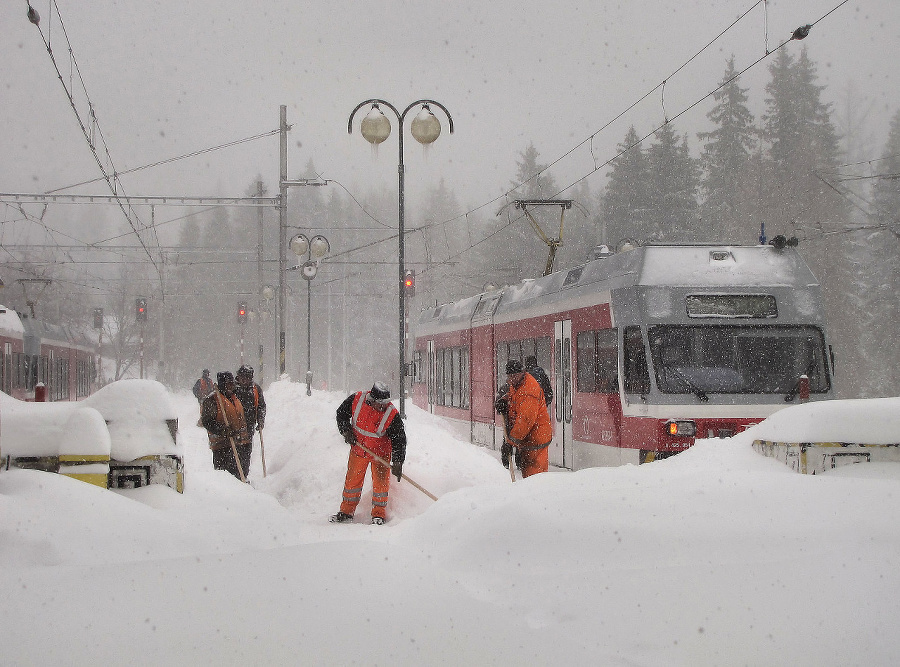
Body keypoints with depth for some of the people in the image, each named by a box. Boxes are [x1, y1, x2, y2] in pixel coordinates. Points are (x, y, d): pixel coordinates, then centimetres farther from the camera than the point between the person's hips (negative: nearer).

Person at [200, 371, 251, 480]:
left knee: (243, 470, 10)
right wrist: (223, 431, -27)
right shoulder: (211, 400, -7)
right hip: (222, 445, -8)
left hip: (240, 443, 8)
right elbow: (207, 421, -14)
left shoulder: (234, 398, 19)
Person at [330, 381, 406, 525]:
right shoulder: (356, 399, -19)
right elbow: (341, 413, 0)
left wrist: (397, 462, -27)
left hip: (381, 452, -2)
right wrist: (346, 430, -13)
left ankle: (379, 514, 12)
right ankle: (346, 511, 23)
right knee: (352, 480, 9)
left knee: (381, 482, -5)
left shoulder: (392, 415, -25)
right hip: (358, 448, 2)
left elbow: (399, 439, -20)